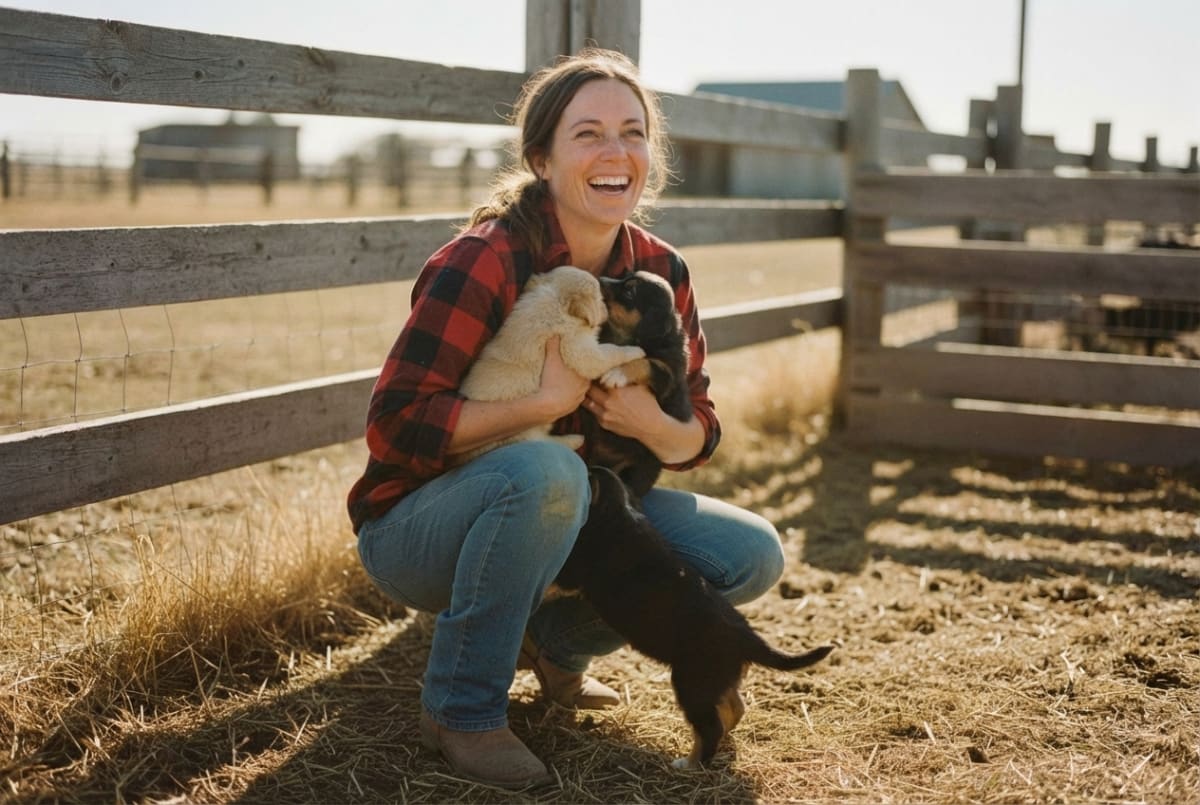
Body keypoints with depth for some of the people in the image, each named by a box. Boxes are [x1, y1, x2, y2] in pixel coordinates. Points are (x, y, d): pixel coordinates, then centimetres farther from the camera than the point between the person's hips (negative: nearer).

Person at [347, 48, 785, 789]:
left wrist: (658, 428, -20)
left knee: (754, 557, -7)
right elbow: (397, 424, -26)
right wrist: (547, 402, -29)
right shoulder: (484, 262, -22)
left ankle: (558, 643, 14)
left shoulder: (663, 274, -4)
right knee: (545, 470, -39)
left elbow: (700, 434, 3)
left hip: (561, 515, 6)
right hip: (418, 526, -6)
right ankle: (462, 707, -18)